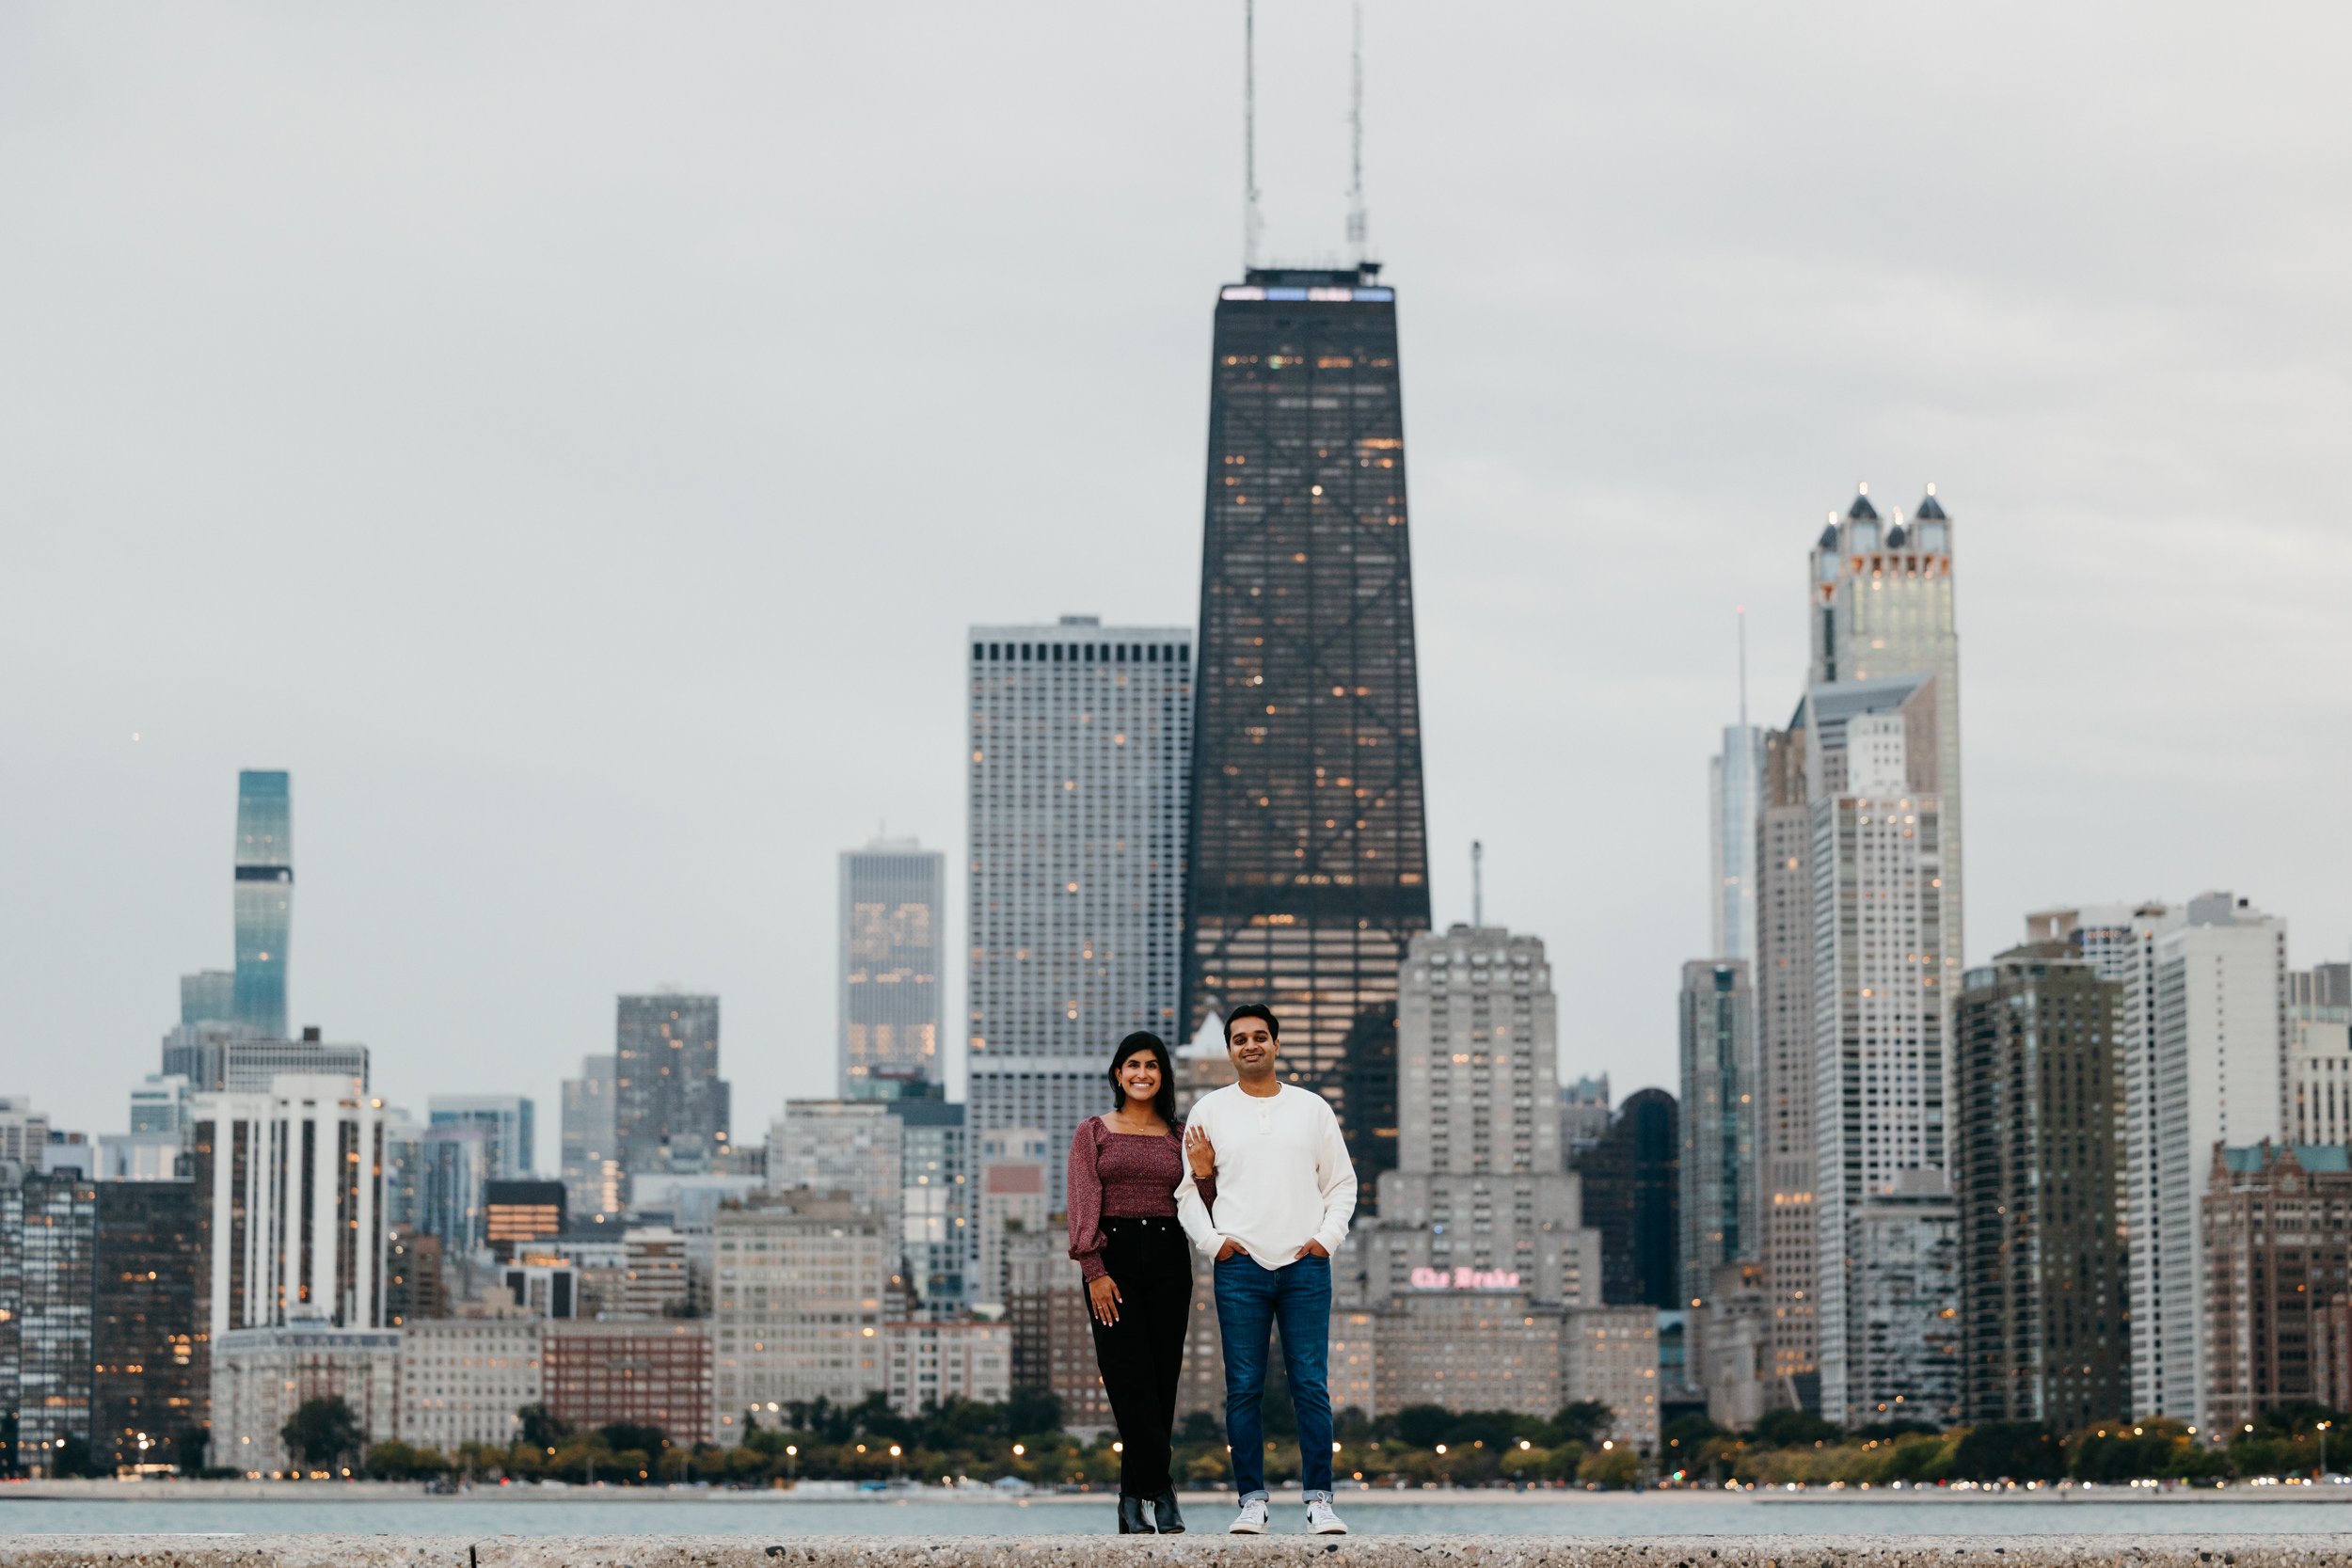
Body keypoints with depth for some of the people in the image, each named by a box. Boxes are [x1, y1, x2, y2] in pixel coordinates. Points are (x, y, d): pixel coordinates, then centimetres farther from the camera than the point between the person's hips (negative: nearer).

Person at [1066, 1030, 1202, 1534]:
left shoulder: (1179, 1137, 13)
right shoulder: (1093, 1133, 8)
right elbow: (1083, 1205, 0)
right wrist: (1094, 1270, -10)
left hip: (1167, 1257, 2)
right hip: (1113, 1258, -2)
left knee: (1162, 1378, -1)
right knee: (1132, 1378, -10)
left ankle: (1133, 1501, 5)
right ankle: (1161, 1494, -9)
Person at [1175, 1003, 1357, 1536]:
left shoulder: (1312, 1108, 12)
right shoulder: (1210, 1110, 9)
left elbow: (1341, 1183, 14)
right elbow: (1187, 1188, 9)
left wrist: (1328, 1236, 0)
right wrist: (1212, 1240, -4)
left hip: (1306, 1266, 0)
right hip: (1240, 1266, 0)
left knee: (1311, 1387, -3)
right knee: (1244, 1390, -1)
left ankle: (1319, 1500, -1)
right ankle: (1252, 1501, 3)